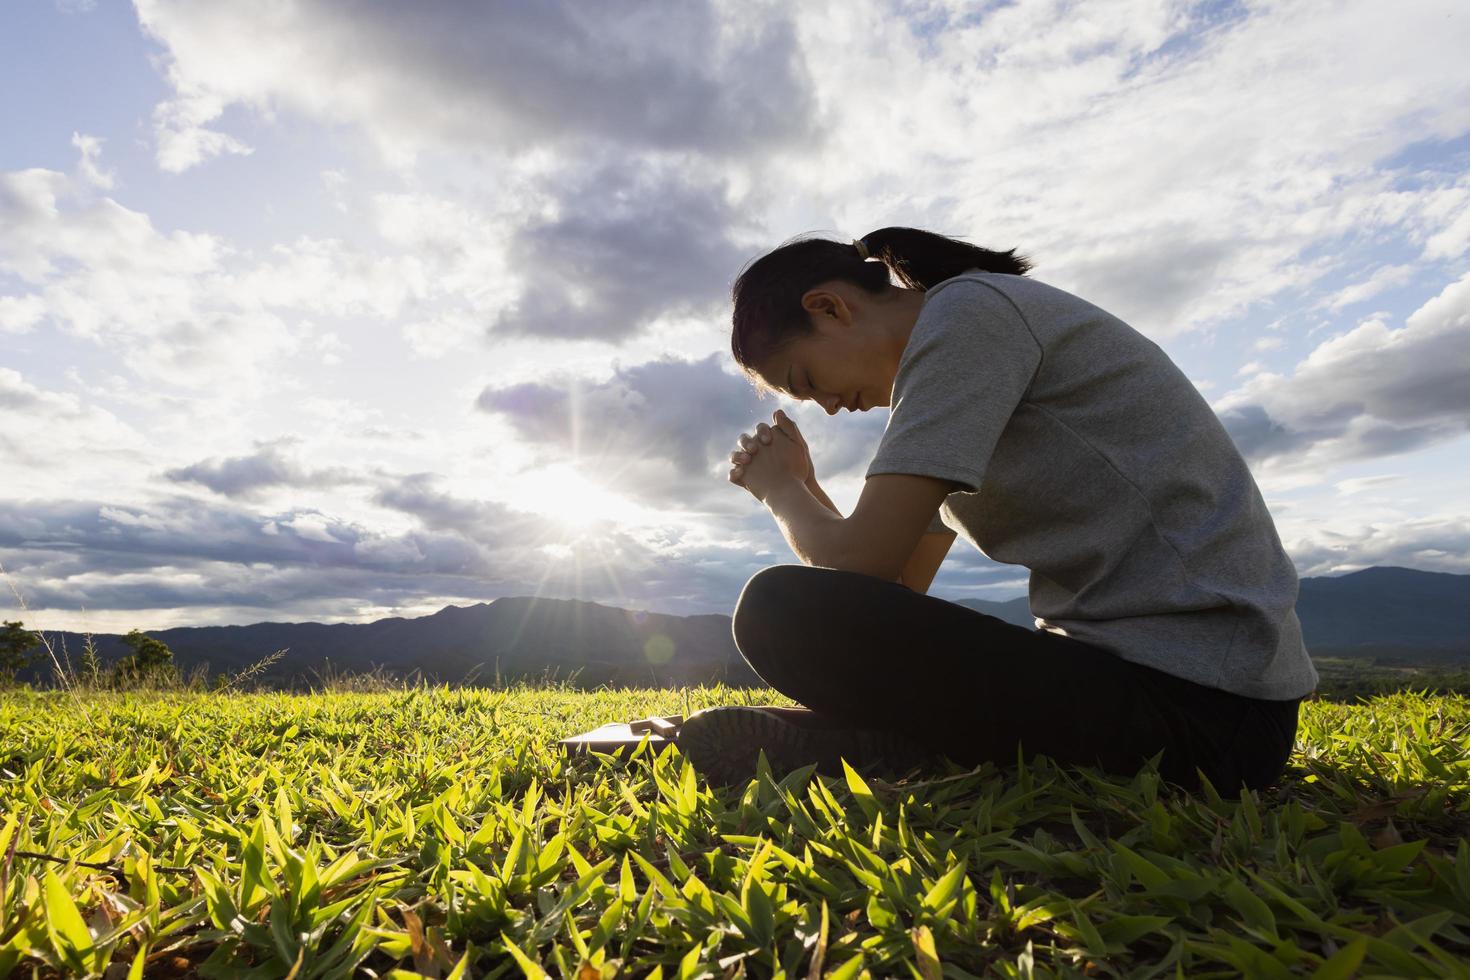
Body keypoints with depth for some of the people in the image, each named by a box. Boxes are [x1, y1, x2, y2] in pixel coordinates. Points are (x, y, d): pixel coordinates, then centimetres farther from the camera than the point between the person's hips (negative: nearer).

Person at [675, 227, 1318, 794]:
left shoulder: (968, 309, -11)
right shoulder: (973, 362, 18)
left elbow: (860, 564, -18)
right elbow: (901, 586, 16)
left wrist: (780, 490, 2)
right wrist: (802, 490, 8)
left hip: (1198, 704, -10)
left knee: (780, 613, -24)